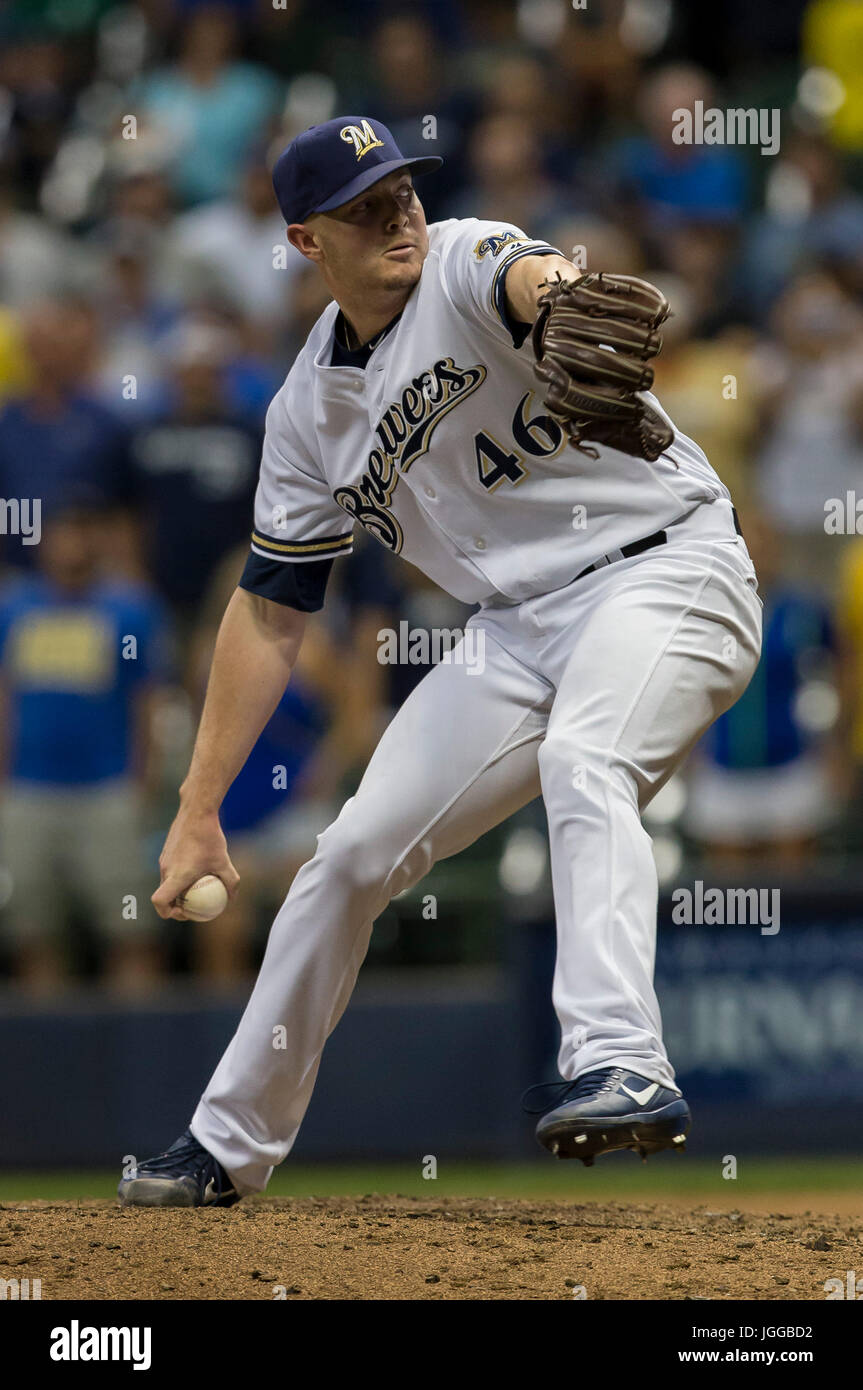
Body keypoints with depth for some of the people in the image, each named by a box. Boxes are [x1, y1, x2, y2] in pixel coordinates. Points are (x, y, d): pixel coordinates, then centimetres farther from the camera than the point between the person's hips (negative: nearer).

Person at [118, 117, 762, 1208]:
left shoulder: (466, 266, -11)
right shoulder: (311, 408, 7)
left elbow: (533, 278, -38)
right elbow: (271, 610, 12)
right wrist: (197, 810, 8)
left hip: (668, 569, -6)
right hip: (517, 625, 7)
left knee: (581, 762, -36)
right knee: (350, 858, 6)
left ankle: (623, 1069, -51)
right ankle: (227, 1146, 22)